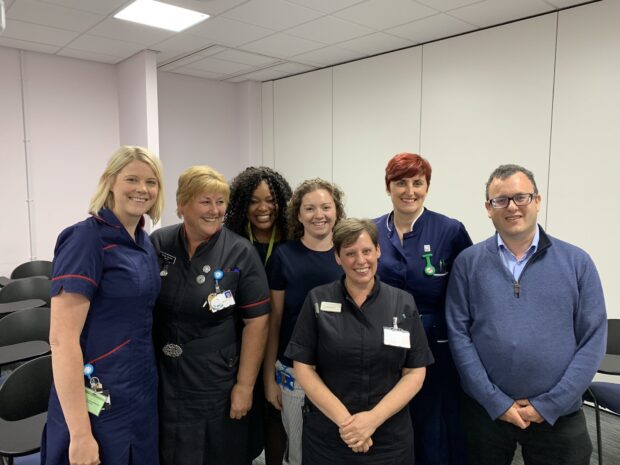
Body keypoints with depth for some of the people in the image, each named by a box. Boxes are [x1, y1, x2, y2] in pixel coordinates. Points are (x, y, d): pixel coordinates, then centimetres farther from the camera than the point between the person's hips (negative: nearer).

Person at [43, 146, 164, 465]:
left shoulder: (144, 243, 5)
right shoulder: (86, 238, -17)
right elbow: (62, 339, -21)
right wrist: (80, 434, -21)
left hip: (143, 393, 7)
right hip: (100, 402, -7)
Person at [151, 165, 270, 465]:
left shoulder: (240, 254, -11)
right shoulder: (158, 244, -3)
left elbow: (257, 321, -10)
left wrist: (245, 385, -10)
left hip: (218, 383, -2)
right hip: (164, 380, 3)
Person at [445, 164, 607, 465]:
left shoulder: (577, 262, -1)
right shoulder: (468, 262, -3)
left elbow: (593, 339, -3)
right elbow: (458, 334, -6)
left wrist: (549, 405, -8)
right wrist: (496, 401, -10)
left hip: (559, 415, 1)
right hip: (485, 410, 0)